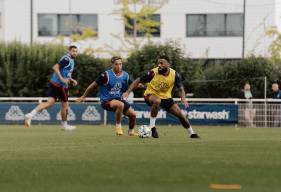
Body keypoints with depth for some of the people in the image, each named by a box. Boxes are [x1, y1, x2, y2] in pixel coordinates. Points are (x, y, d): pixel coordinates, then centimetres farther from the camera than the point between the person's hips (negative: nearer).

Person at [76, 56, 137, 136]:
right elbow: (94, 85, -7)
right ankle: (118, 126, -16)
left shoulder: (125, 75, 0)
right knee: (120, 105, -36)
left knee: (133, 114, -3)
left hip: (118, 99, 6)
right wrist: (83, 96, -1)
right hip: (106, 101, -6)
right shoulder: (106, 75, -15)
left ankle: (131, 131, 27)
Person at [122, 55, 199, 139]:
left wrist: (183, 99, -25)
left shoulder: (174, 74, -15)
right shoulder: (153, 73, -24)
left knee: (180, 114, -1)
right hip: (151, 95, -4)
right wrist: (127, 92, -22)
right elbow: (138, 81, -14)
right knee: (157, 101, -40)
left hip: (166, 97, 4)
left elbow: (180, 88, -5)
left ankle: (192, 133, 23)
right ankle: (152, 127, -27)